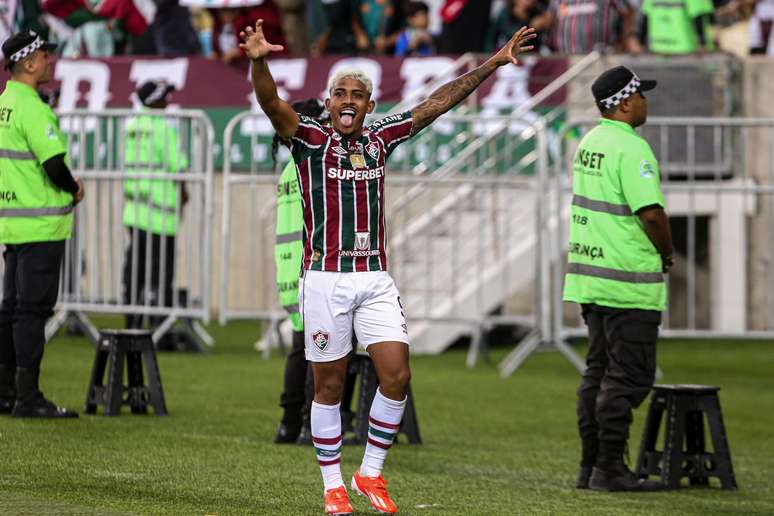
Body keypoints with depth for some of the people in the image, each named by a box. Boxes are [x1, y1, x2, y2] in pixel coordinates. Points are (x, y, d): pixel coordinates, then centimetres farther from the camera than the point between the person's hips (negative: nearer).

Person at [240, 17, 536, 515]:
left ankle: (371, 474, 12)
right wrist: (259, 62, -39)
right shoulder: (311, 140, -1)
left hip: (376, 280, 4)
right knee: (329, 384, 3)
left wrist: (494, 62, 13)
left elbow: (438, 102, 14)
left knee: (397, 375, -5)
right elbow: (272, 104, -18)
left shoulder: (381, 138, 11)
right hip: (325, 281, -4)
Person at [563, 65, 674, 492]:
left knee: (599, 371, 14)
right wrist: (666, 253, -5)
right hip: (628, 281, -9)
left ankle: (590, 466, 17)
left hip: (589, 276, 9)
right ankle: (609, 469, -4)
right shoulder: (631, 148, -16)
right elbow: (651, 213, -23)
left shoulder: (589, 143, 12)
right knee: (629, 376, -4)